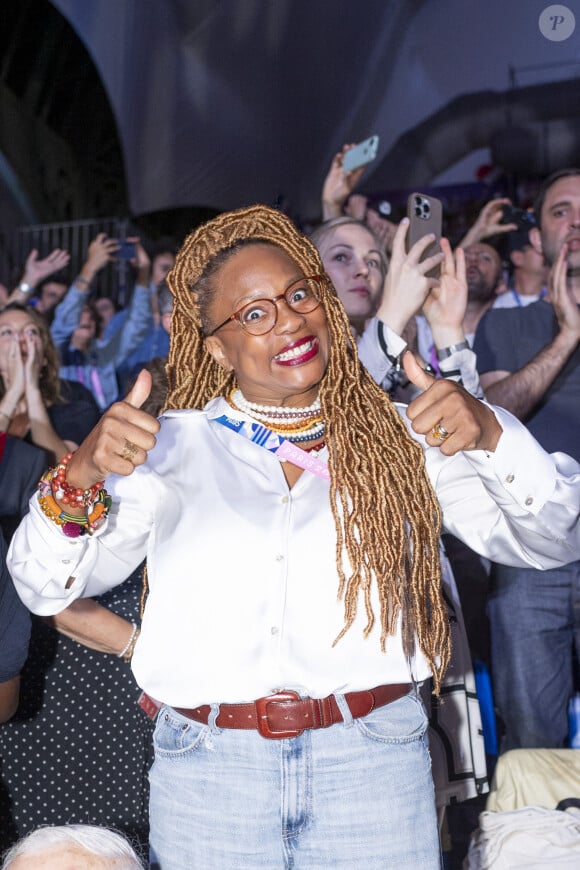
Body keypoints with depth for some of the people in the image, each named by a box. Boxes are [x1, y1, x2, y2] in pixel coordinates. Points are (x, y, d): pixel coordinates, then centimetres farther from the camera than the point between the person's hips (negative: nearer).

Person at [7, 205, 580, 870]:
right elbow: (47, 587, 0)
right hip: (207, 774, 1)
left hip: (372, 765, 0)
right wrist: (81, 475, -21)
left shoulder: (400, 437, 4)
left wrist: (490, 435, -19)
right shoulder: (170, 447, 3)